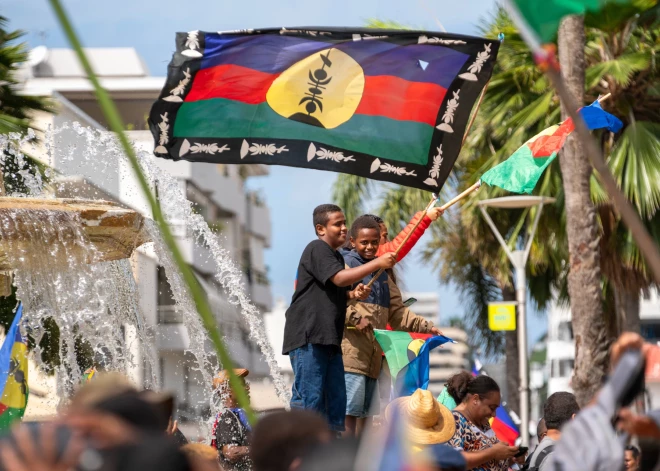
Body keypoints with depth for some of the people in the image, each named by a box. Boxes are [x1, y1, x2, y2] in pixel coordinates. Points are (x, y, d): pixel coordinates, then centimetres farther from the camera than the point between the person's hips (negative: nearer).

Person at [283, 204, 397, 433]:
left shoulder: (336, 256, 22)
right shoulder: (317, 249, -8)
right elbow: (340, 278, -21)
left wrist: (354, 294, 8)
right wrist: (377, 263, -21)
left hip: (328, 337, 10)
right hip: (307, 336, -10)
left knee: (336, 397, 8)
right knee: (309, 397, -11)